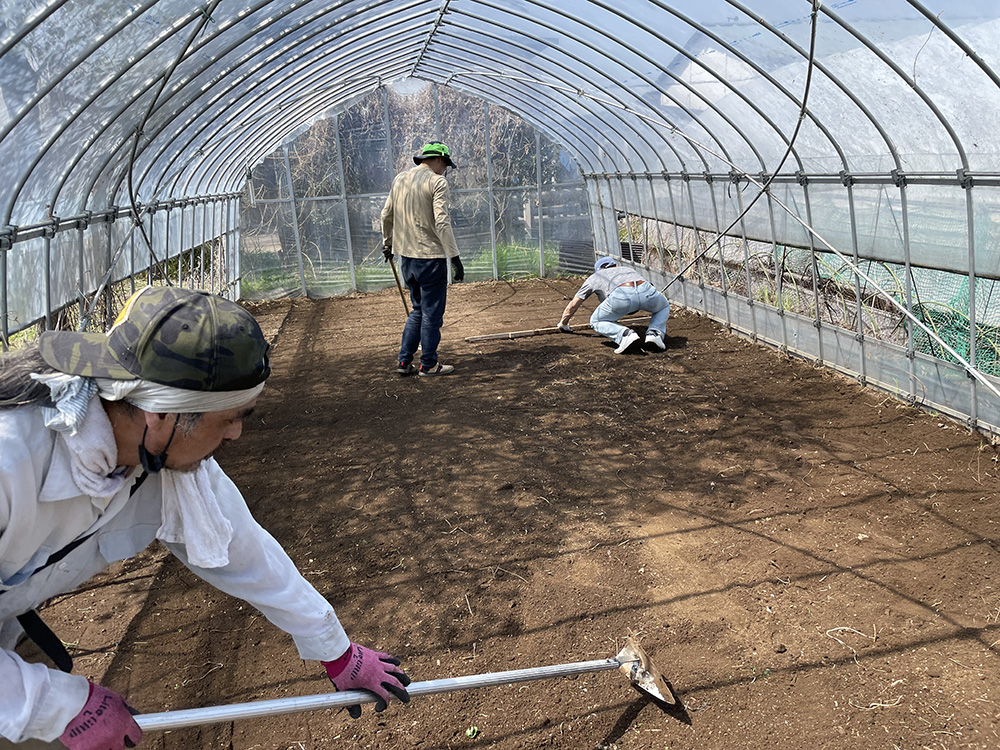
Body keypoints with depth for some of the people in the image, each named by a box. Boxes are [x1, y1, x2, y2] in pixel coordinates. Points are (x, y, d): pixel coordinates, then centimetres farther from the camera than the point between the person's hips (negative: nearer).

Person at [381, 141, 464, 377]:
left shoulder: (399, 179, 11)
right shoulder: (437, 181, -10)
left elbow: (386, 215, 19)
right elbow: (442, 223, -19)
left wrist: (387, 244, 33)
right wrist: (455, 257, -18)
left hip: (406, 256, 7)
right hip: (430, 256, -7)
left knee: (418, 310, 19)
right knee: (432, 313, 4)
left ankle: (404, 361, 18)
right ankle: (428, 365, 11)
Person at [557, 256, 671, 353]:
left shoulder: (594, 277, 35)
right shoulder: (626, 269, 44)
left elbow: (573, 305, 41)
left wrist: (563, 324, 57)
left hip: (621, 295, -3)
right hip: (647, 291, 3)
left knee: (596, 322, 20)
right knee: (664, 307, 35)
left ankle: (626, 335, -8)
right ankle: (654, 333, 8)